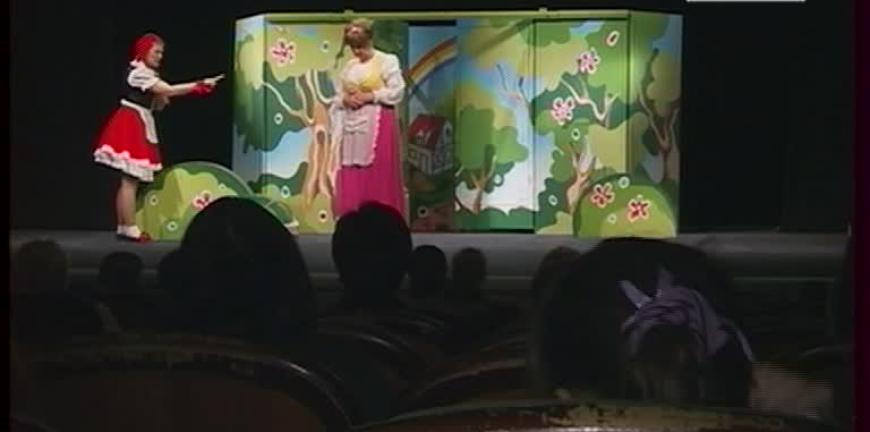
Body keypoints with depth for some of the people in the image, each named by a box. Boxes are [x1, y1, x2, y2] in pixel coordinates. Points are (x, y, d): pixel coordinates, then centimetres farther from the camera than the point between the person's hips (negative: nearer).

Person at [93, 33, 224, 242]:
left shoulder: (148, 75, 17)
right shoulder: (138, 72, -14)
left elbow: (158, 105, 18)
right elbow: (170, 90, -20)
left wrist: (161, 97, -6)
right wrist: (201, 84, -20)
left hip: (138, 127, 10)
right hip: (131, 127, -10)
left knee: (130, 180, 10)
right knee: (130, 180, -10)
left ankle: (123, 227, 12)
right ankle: (130, 229, -10)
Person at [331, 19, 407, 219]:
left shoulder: (387, 61, -3)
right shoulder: (348, 67, 13)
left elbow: (396, 92, -10)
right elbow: (338, 98, 16)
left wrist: (369, 96, -14)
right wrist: (345, 99, -6)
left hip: (378, 126, -5)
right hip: (353, 127, 5)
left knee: (379, 178, -6)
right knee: (351, 179, 2)